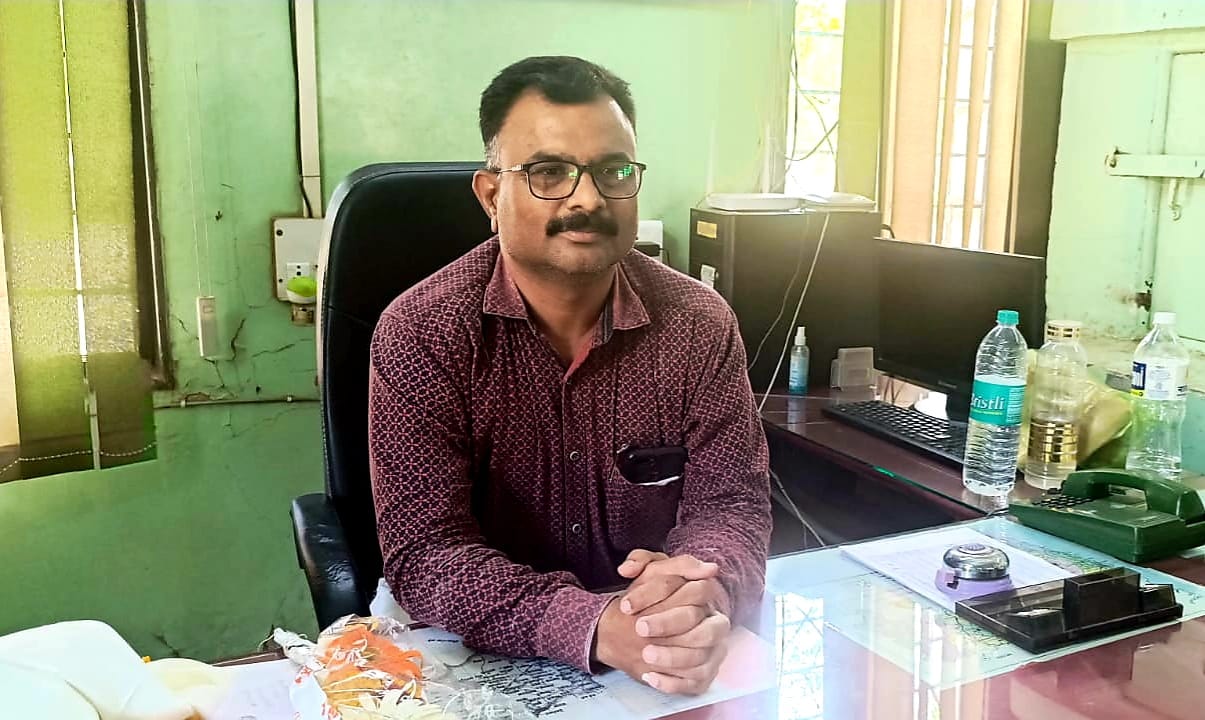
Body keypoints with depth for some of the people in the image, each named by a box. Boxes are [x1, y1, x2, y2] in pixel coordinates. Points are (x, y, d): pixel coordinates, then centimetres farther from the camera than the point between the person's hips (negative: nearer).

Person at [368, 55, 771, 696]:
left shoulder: (699, 324, -4)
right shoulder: (420, 333, -12)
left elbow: (729, 502, -5)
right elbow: (424, 552, -17)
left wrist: (704, 593, -28)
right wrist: (592, 626, -33)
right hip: (479, 662, -2)